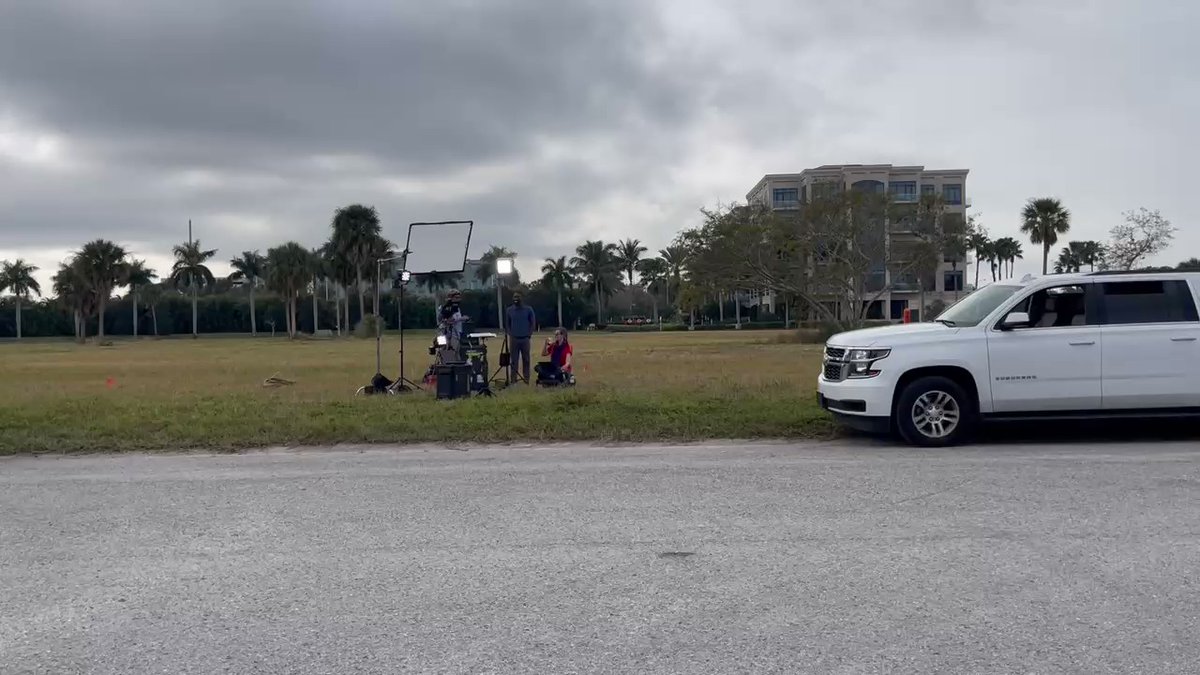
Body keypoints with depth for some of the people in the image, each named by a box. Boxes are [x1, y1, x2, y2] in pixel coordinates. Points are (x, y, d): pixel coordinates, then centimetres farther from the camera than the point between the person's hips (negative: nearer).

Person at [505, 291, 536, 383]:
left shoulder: (528, 309, 0)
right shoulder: (510, 310, 4)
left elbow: (533, 323, 5)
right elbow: (507, 323, 14)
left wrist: (529, 334, -2)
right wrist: (510, 333, 4)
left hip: (525, 339, -1)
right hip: (514, 339, 1)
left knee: (526, 360, 4)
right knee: (513, 360, 2)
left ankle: (526, 379, 11)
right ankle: (513, 379, 6)